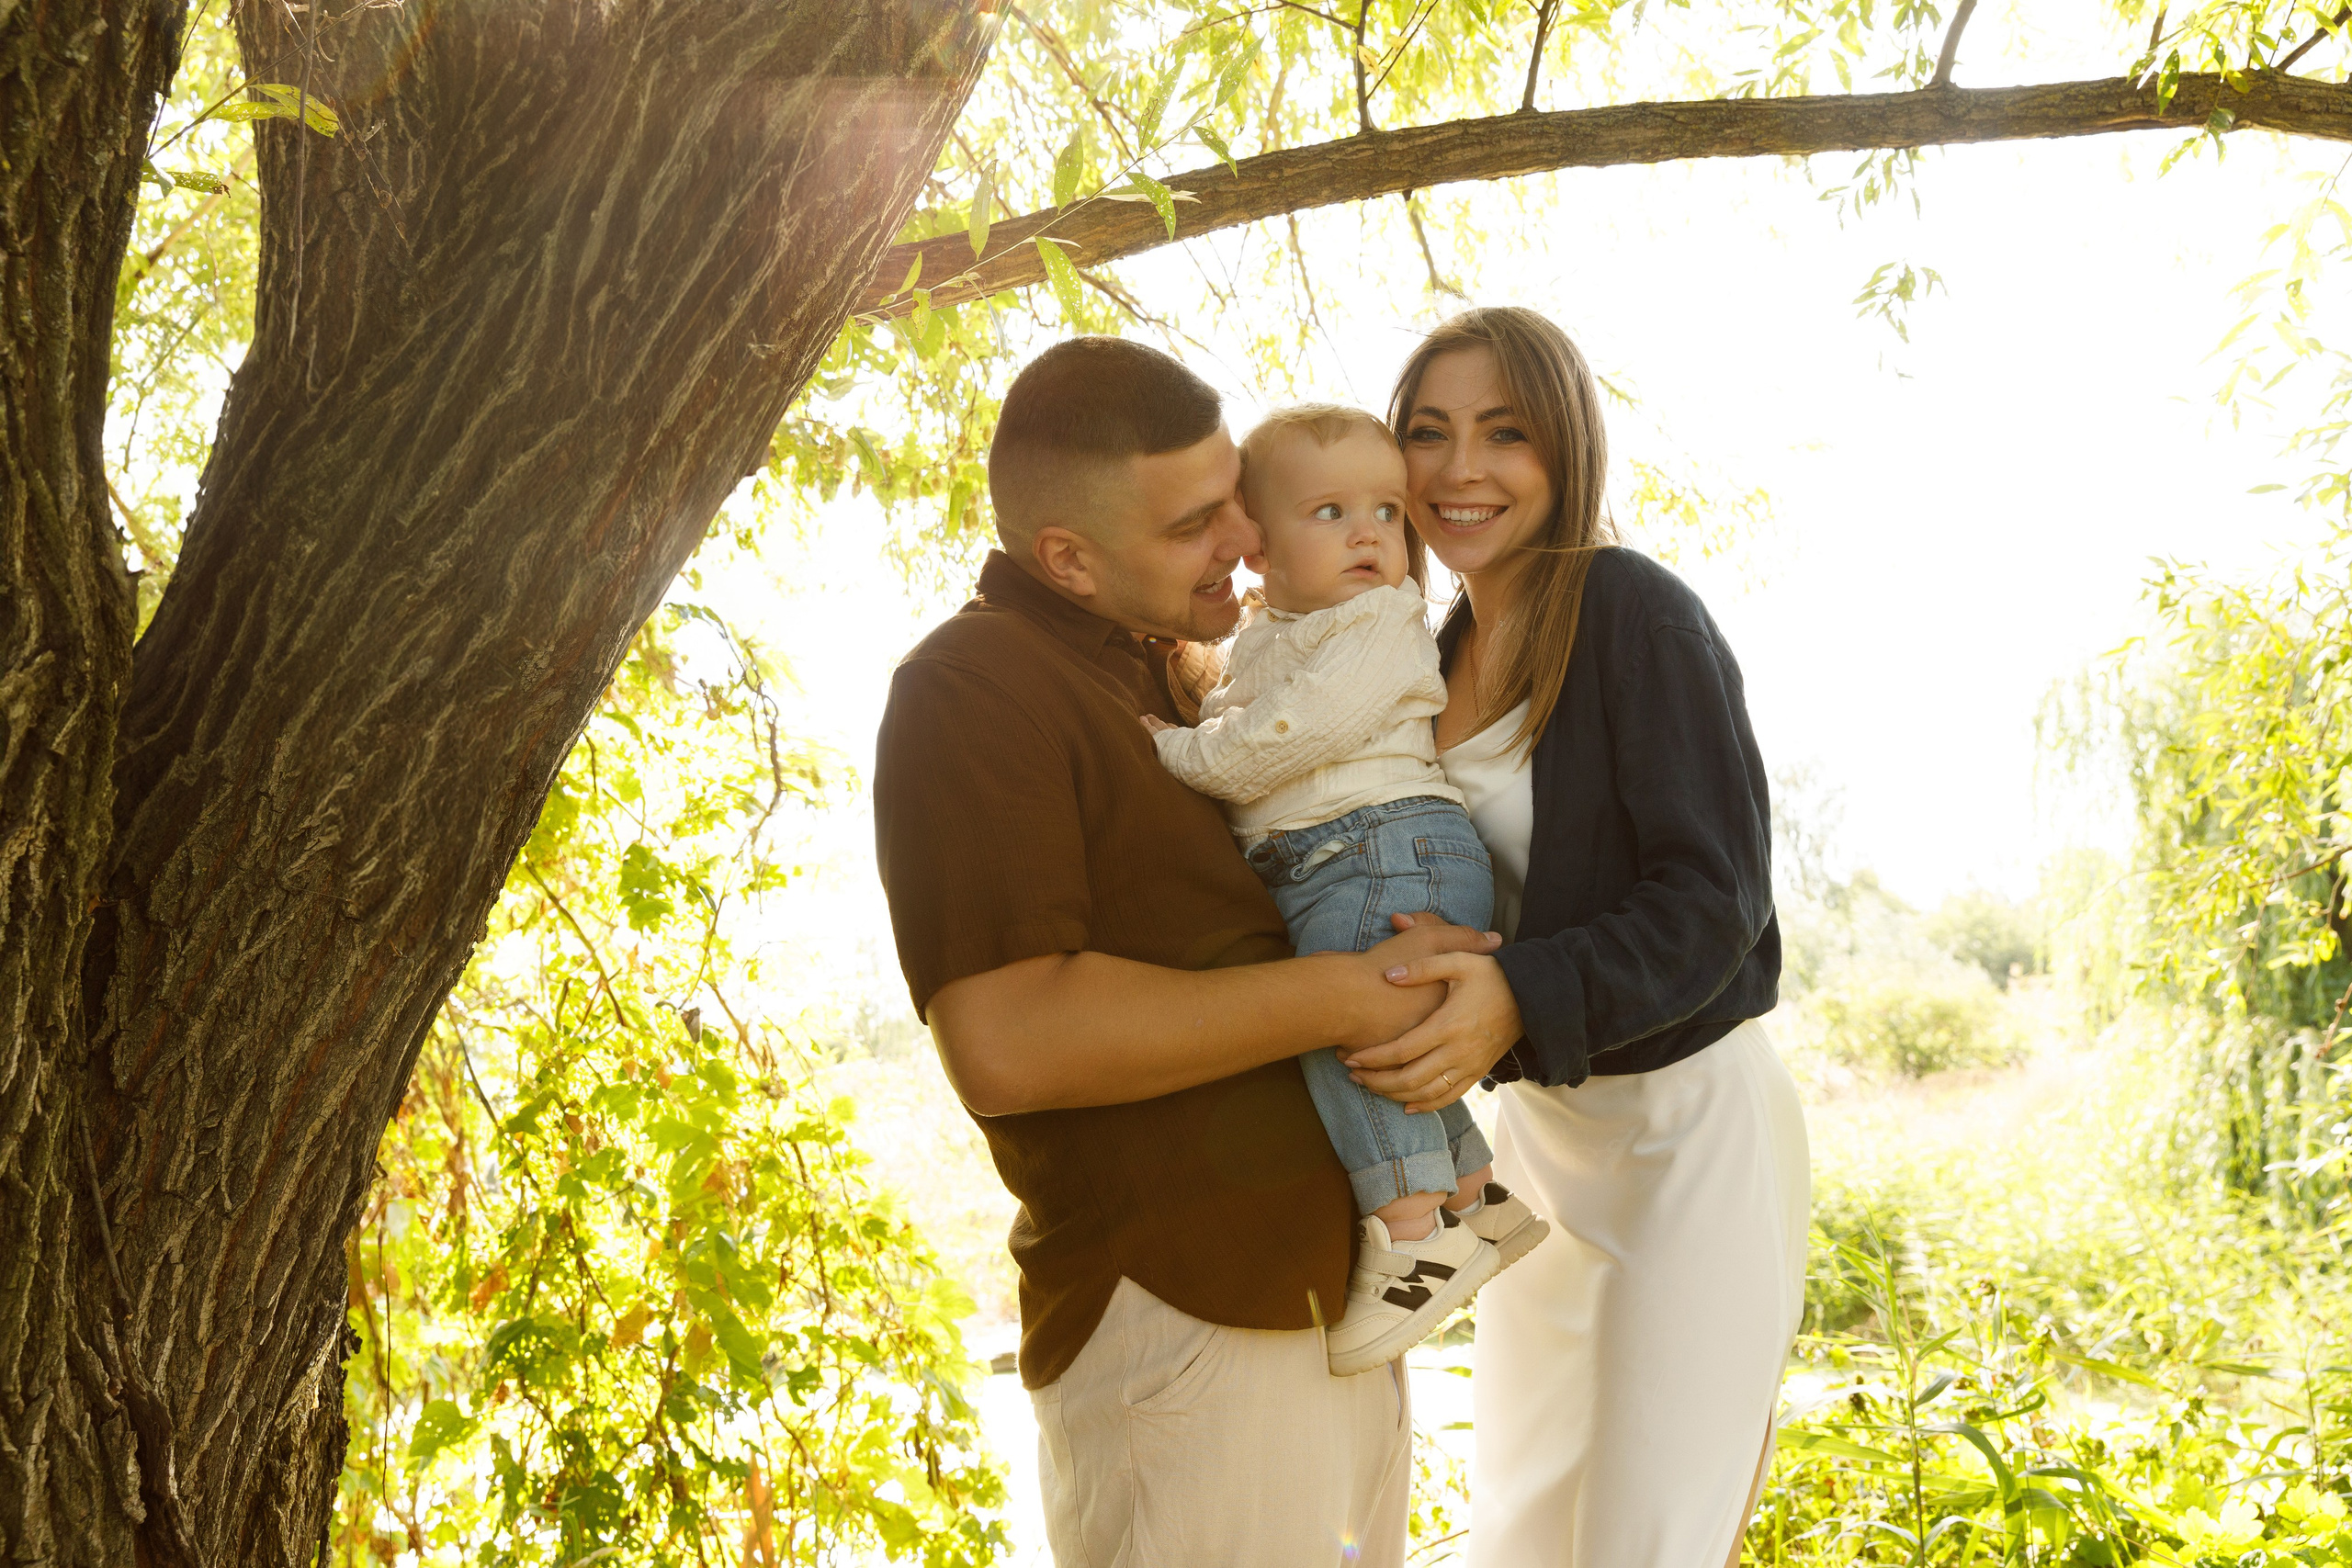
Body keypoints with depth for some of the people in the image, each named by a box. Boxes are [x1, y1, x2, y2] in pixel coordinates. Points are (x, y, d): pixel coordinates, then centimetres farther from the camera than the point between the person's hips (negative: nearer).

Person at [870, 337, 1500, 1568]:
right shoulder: (972, 689, -14)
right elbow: (1006, 1042, -25)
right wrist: (1346, 995, -19)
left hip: (1331, 1311, 9)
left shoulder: (1168, 676, 16)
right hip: (1186, 1331, -9)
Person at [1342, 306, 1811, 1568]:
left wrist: (1521, 1002, -34)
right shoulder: (1441, 658, 7)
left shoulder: (1636, 612, -15)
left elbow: (1715, 897, -21)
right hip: (1532, 1123, 7)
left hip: (1690, 1120, -7)